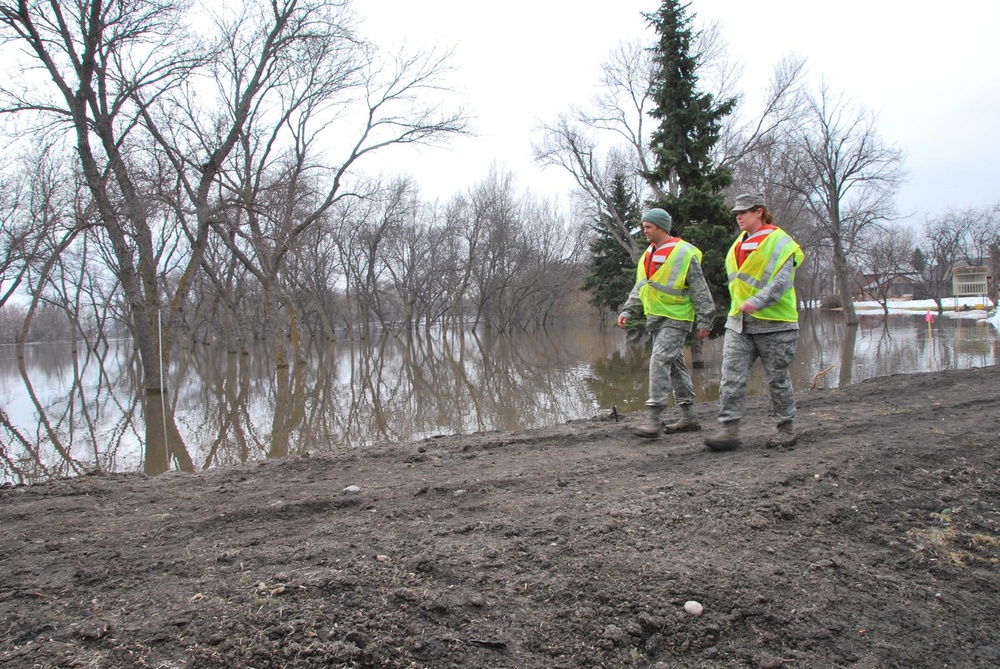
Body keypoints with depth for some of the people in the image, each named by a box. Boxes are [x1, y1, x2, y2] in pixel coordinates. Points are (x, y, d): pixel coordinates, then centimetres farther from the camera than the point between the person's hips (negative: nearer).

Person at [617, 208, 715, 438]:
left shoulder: (684, 253, -10)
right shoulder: (648, 256, 14)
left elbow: (700, 290, -8)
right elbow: (639, 288, 20)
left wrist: (704, 321, -9)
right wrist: (628, 311, 8)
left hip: (676, 318, -8)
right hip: (655, 318, 8)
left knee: (660, 361, -18)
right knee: (675, 365, 12)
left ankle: (653, 417, -17)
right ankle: (689, 417, 21)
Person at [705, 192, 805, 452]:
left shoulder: (779, 241, -8)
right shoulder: (739, 243, 15)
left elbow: (782, 280, -20)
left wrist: (756, 302, -32)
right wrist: (740, 308, 14)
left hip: (774, 323, -6)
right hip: (738, 323, 6)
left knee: (778, 379, 6)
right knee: (731, 377, -4)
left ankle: (786, 428, 20)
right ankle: (729, 428, -3)